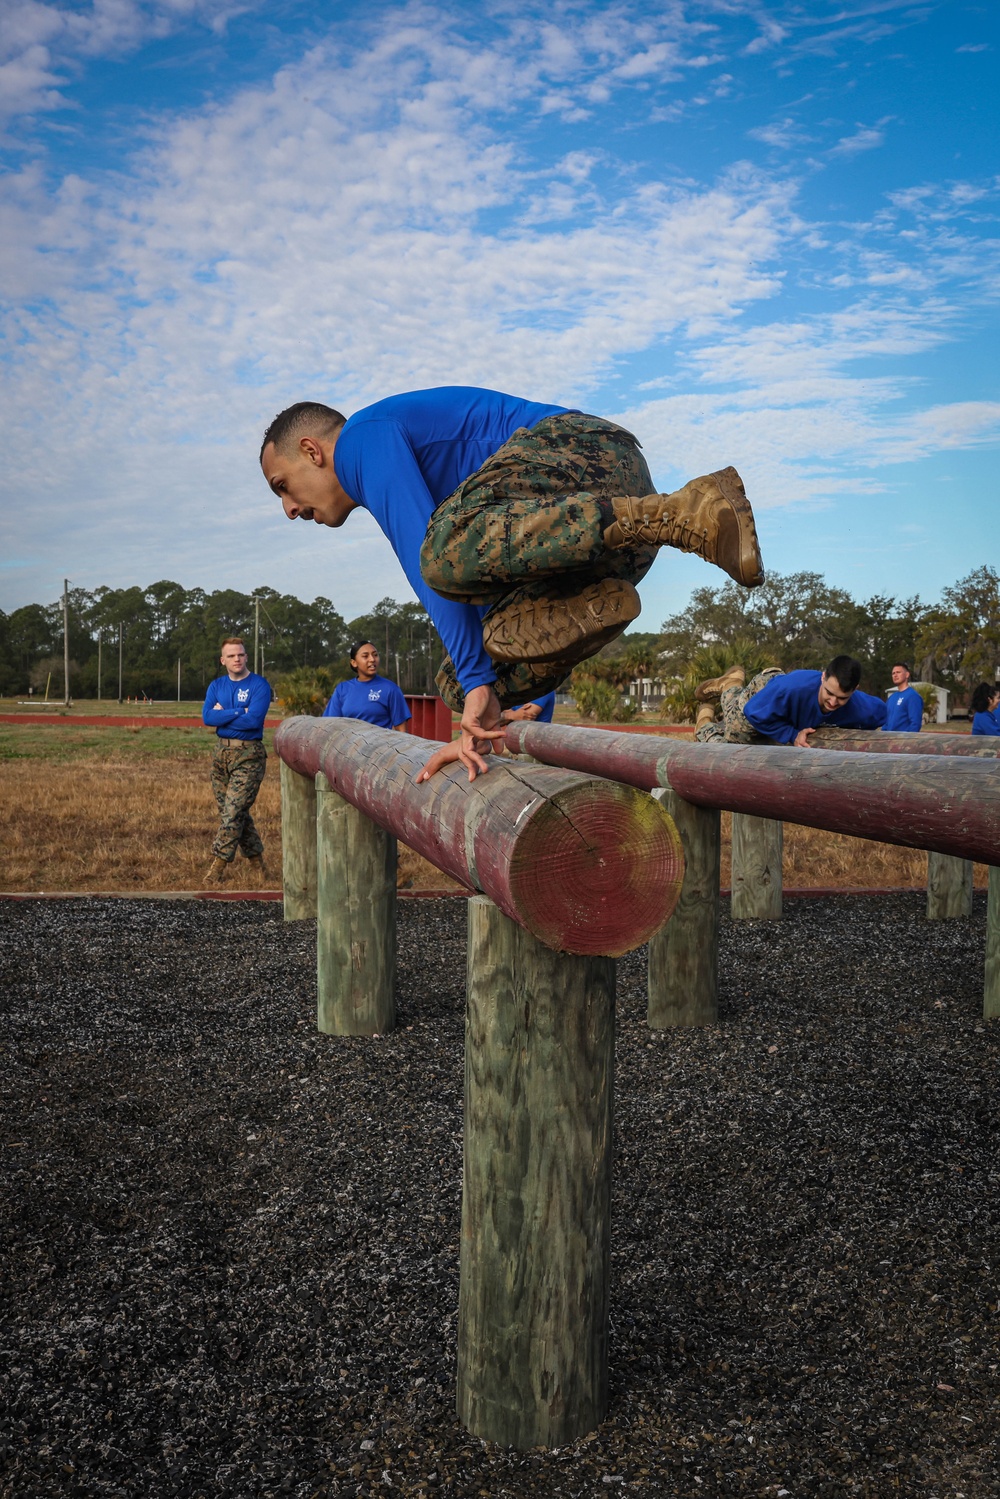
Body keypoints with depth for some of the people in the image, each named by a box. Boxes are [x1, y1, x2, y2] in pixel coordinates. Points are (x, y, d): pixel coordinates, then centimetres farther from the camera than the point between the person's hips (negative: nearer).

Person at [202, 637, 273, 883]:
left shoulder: (259, 685, -5)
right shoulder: (216, 686, 10)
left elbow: (254, 719, -19)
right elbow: (207, 718, -5)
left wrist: (223, 715, -8)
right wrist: (240, 712, -12)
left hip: (249, 754, -6)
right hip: (221, 752, 6)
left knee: (233, 811, -10)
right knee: (237, 813, 10)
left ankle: (218, 867, -7)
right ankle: (257, 861, 22)